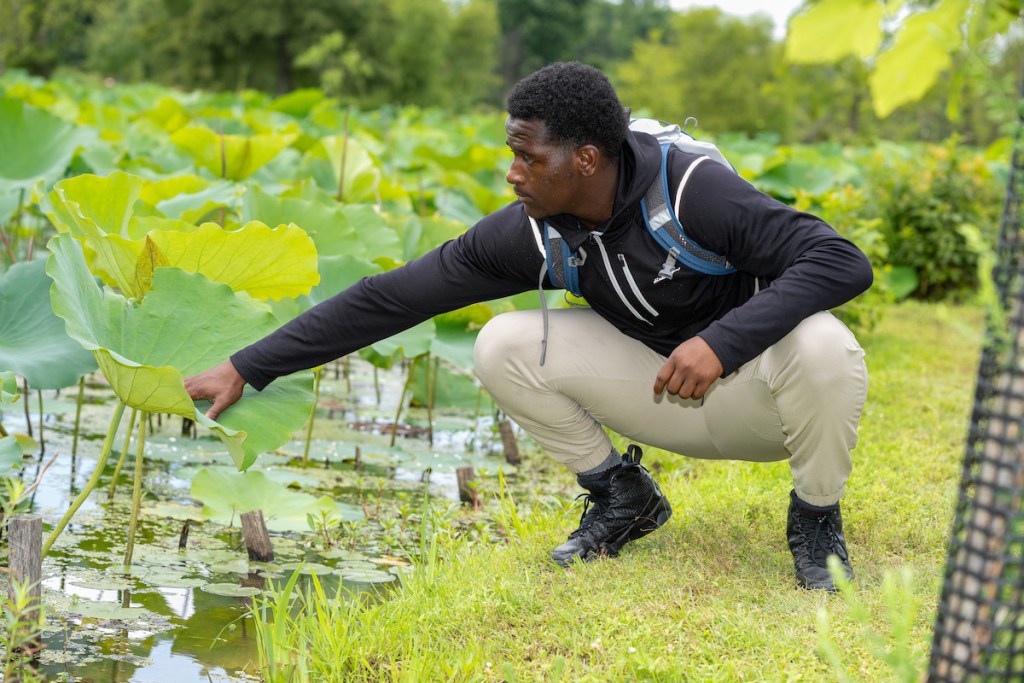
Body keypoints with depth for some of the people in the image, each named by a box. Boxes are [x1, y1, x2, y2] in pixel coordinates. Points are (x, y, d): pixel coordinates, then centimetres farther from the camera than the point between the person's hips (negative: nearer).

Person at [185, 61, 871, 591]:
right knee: (504, 347, -14)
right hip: (668, 400, 4)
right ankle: (623, 496, 7)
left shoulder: (691, 187, -27)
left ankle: (815, 522, -8)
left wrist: (721, 341, -43)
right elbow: (392, 297, -11)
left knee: (821, 347, -38)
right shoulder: (528, 232, -13)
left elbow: (845, 262, -32)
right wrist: (247, 367, -11)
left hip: (758, 389, -3)